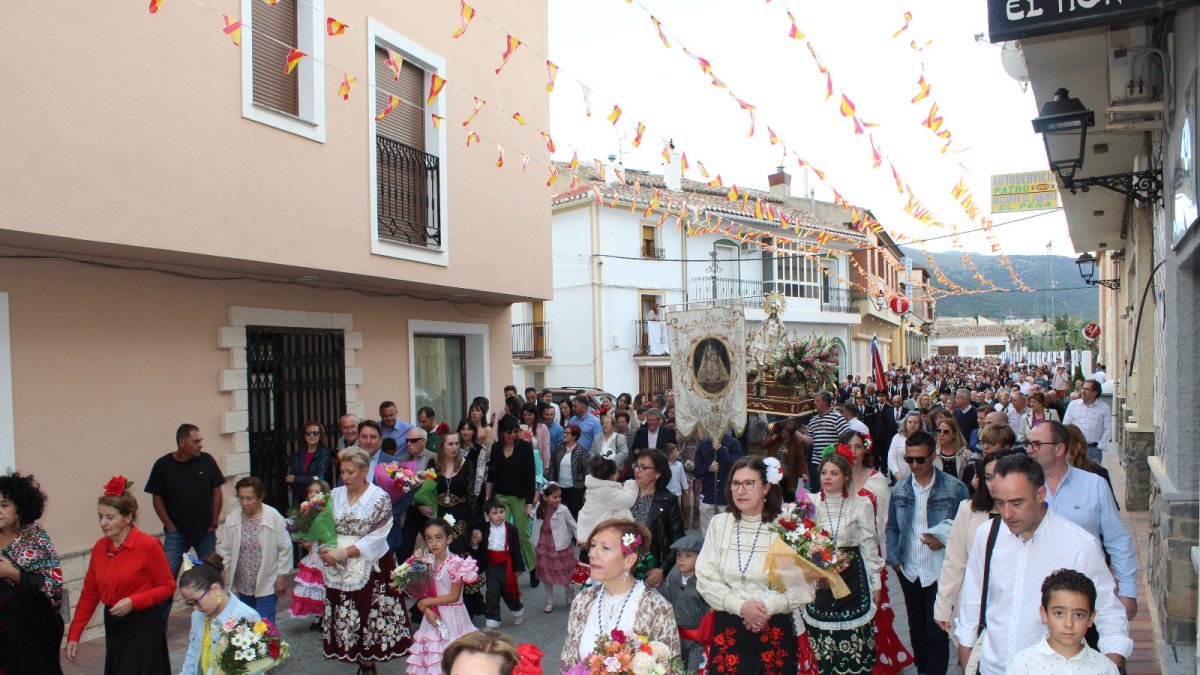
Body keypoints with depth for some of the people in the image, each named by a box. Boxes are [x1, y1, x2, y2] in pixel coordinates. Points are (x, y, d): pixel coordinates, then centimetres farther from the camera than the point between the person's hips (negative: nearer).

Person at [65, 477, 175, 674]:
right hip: (114, 626, 6)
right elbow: (89, 595, 6)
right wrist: (74, 635, 4)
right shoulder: (99, 547, 1)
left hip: (143, 627, -6)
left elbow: (167, 586, -11)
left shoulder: (148, 545, -15)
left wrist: (133, 602, -21)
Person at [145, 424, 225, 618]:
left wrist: (214, 523, 0)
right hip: (177, 532, -1)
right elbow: (157, 498, 0)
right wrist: (170, 526, -4)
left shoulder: (206, 460, -4)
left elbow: (216, 492, 2)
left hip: (205, 531, 1)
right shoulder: (163, 465, -6)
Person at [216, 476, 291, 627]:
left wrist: (282, 576, -7)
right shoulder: (232, 519, 0)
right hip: (243, 585, 5)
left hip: (267, 585, -5)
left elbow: (285, 548, -8)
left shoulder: (274, 517, -12)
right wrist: (222, 576, 6)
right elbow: (225, 551, 8)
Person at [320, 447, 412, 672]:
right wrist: (325, 550, -12)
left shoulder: (380, 498, -5)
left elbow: (376, 538, -11)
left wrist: (345, 552, -17)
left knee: (369, 618, -2)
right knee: (346, 621, 5)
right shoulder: (335, 495, 8)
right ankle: (364, 664, 19)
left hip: (369, 568, -4)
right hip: (339, 570, 4)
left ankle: (368, 664, 14)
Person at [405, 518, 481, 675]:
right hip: (432, 615, 5)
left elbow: (454, 596, -15)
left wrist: (427, 602, -12)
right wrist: (426, 610, -15)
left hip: (452, 616, -4)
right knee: (432, 654, 7)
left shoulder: (456, 563, -15)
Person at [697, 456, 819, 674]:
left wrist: (768, 607, -19)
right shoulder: (719, 523, -1)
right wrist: (740, 606, -15)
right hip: (727, 629, 2)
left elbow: (804, 587, -8)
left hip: (775, 630, -2)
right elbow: (705, 579, -3)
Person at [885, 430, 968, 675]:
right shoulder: (900, 489, 4)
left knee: (937, 631, 0)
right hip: (909, 571, 4)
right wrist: (894, 559, 1)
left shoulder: (954, 488, -8)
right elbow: (892, 528, 10)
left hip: (940, 572, -4)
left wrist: (944, 542, -18)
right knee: (916, 628, 18)